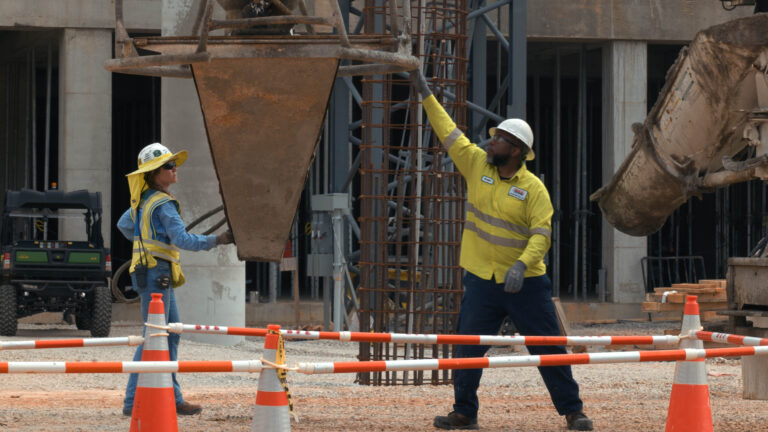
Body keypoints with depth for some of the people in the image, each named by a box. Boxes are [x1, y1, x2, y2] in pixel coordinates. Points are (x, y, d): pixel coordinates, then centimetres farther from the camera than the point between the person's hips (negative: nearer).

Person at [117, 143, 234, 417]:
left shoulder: (144, 199, 13)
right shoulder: (163, 204, -16)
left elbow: (123, 225, 29)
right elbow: (182, 239, -23)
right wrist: (217, 240, -20)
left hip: (159, 276, 10)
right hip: (155, 273, -10)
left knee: (172, 334, 13)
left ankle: (173, 399, 14)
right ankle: (133, 402, -6)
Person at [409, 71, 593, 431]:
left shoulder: (533, 188, -9)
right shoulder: (477, 165, 4)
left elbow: (541, 235, -15)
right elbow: (448, 132, 6)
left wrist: (521, 265, -31)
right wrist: (424, 91, 5)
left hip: (525, 283, -4)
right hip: (482, 280, 4)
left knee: (548, 348, 0)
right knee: (467, 349, 4)